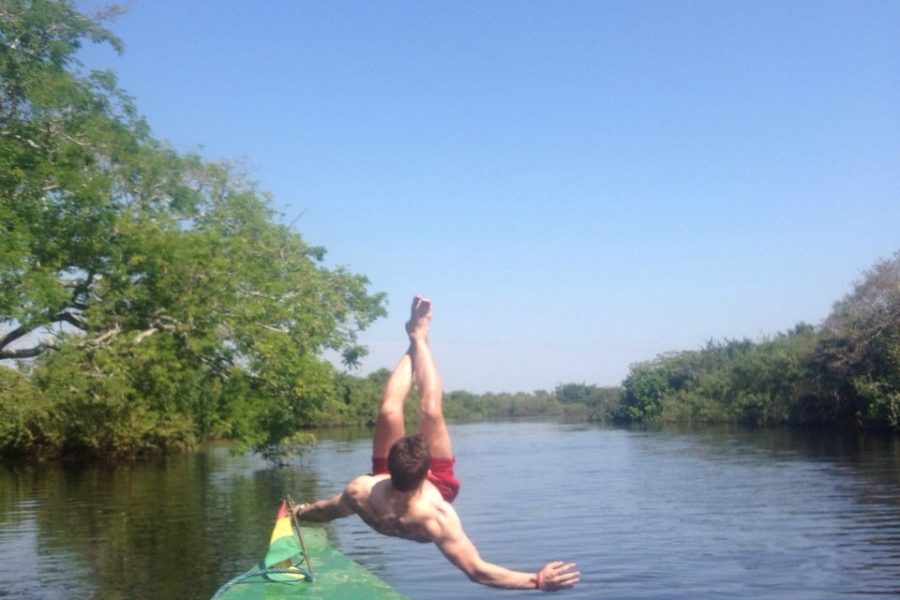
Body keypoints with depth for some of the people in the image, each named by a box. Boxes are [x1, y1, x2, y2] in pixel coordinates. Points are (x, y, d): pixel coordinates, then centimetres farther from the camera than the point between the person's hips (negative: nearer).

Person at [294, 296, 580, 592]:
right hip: (437, 486, -1)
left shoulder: (360, 493, -40)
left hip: (388, 483, 2)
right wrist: (537, 580, -48)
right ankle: (419, 339, 18)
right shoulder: (435, 516, -48)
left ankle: (415, 343, 23)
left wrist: (300, 511, 6)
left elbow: (325, 511, -16)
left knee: (389, 410, -6)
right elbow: (477, 571, -43)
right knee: (430, 411, -8)